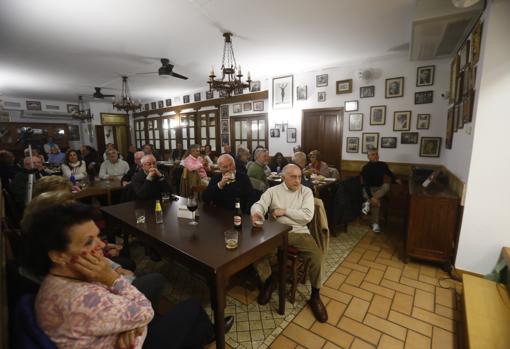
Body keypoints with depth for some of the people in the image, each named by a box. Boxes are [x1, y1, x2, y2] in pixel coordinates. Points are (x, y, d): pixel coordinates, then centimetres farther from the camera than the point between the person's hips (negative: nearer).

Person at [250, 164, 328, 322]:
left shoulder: (306, 192, 3)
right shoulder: (273, 191, 4)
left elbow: (308, 215, -7)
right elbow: (259, 204, -8)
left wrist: (285, 211, -11)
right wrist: (256, 212, -33)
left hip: (299, 232, 0)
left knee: (317, 255, -23)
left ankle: (315, 296, 3)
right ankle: (269, 280, 7)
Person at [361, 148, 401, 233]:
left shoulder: (383, 165, 2)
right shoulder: (366, 168, -14)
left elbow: (389, 173, 26)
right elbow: (366, 184, -24)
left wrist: (395, 179, 7)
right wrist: (371, 197, -35)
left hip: (379, 188, 5)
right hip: (369, 189, -5)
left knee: (386, 186, -31)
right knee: (376, 201, -35)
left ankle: (368, 203, -34)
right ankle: (375, 224, -28)